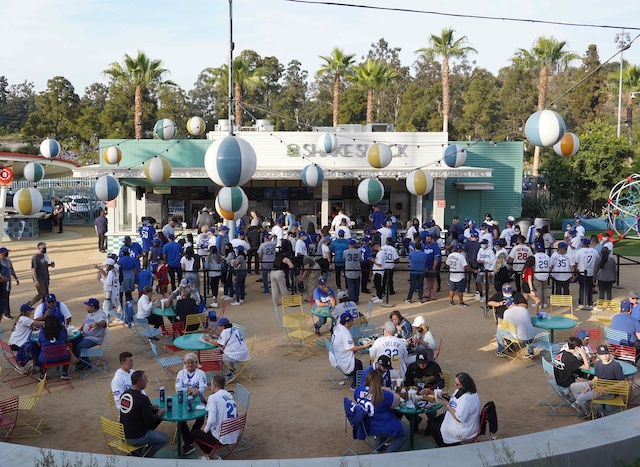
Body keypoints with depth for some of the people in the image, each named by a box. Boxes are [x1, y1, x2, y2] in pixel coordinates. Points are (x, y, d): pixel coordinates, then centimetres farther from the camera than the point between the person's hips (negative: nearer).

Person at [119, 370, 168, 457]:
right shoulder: (142, 398, -25)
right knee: (165, 439, 6)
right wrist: (160, 413, -1)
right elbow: (150, 420, -19)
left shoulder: (124, 394, -1)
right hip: (136, 439, -7)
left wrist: (150, 407, 10)